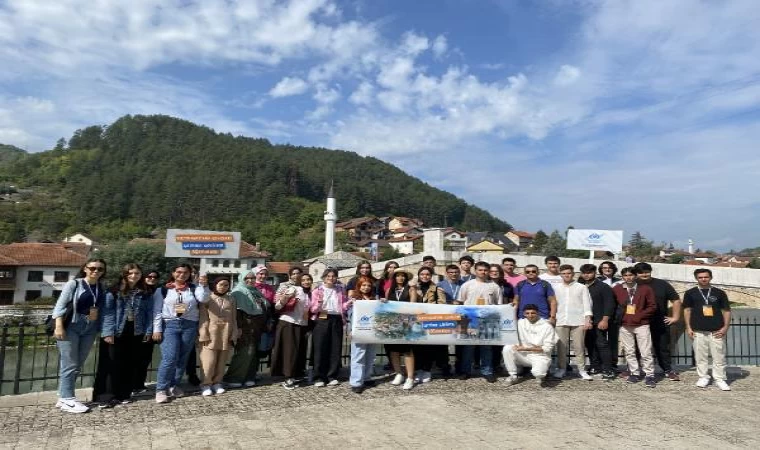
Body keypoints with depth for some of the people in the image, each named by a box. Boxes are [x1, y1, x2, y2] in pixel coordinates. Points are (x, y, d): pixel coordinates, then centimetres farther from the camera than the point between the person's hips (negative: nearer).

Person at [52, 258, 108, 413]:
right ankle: (67, 400, 4)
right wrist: (59, 326, -16)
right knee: (70, 365, -3)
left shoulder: (102, 287, 10)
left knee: (78, 366, 10)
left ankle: (64, 398, 20)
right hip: (71, 327, -5)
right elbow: (60, 305, -7)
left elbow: (103, 308, 10)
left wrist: (100, 328, -1)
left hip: (89, 330, 5)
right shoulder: (74, 284, -3)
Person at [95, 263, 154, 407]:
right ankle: (106, 396, 6)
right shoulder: (114, 291, -4)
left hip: (136, 333, 3)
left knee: (130, 364, 9)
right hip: (117, 332, -3)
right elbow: (108, 312, -8)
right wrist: (108, 332, -15)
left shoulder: (145, 293, 7)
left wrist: (148, 331, 1)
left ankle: (124, 394, 20)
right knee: (112, 364, 0)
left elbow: (149, 313, 7)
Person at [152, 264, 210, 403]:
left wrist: (203, 284, -17)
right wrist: (157, 329, -3)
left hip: (189, 326, 2)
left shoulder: (194, 289, 10)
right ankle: (161, 389, -3)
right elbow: (157, 311, 3)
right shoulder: (163, 290, 7)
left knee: (182, 359, 6)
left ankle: (174, 386, 19)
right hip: (169, 325, -2)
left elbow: (203, 299, -8)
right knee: (170, 358, -12)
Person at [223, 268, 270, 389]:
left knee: (253, 352, 9)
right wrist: (239, 327, -22)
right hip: (246, 326, -7)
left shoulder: (256, 291, 18)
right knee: (244, 352, -8)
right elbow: (237, 310, -14)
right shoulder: (239, 291, -5)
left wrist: (264, 325, 15)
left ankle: (248, 377, 17)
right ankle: (232, 378, 2)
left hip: (257, 327, 8)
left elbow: (266, 307, 21)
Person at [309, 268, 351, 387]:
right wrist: (318, 304, -20)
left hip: (337, 320, 2)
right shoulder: (317, 291, 6)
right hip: (322, 320, -2)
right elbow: (312, 309, 0)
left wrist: (349, 302, -9)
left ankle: (332, 376, 13)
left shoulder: (341, 290, 12)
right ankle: (319, 377, 5)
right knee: (320, 349, -3)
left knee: (335, 349, 3)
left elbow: (343, 307, 10)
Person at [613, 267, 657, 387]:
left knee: (646, 352, -3)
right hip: (625, 325, 2)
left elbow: (652, 306, -1)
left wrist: (639, 315, -8)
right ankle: (634, 373, 18)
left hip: (641, 325, -2)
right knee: (629, 352, 7)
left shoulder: (645, 289, 0)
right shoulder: (616, 289, 4)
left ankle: (649, 375, 6)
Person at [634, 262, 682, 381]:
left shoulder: (661, 284, 2)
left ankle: (668, 370, 23)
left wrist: (675, 317, 1)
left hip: (660, 323, 1)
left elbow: (676, 300, 6)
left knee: (663, 348, 10)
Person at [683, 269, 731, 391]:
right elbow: (687, 310, 9)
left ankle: (720, 379, 12)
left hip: (717, 331, 0)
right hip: (698, 331, 0)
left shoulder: (719, 293, 7)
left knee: (719, 357, 2)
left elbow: (726, 311, 8)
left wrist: (725, 327, -1)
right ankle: (703, 377, 16)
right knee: (700, 357, 4)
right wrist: (688, 327, 2)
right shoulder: (690, 293, 6)